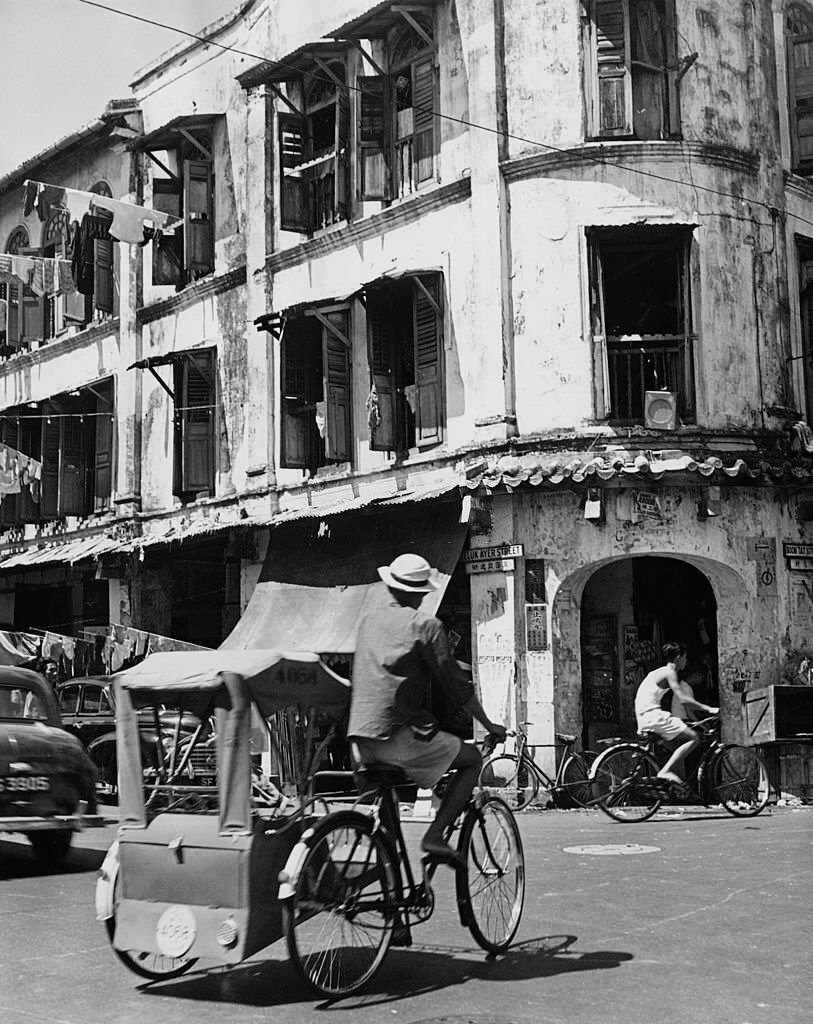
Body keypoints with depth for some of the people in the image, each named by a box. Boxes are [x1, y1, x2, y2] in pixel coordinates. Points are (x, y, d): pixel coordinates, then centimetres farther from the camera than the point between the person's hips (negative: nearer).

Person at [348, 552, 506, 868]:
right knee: (472, 758, 10)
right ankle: (435, 836, -2)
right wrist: (489, 725, 10)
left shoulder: (370, 617, 15)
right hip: (400, 734, -6)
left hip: (360, 736, 7)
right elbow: (456, 684, -3)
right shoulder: (425, 625, -4)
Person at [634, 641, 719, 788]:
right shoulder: (669, 673, -6)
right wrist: (709, 709, -11)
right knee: (693, 738, -11)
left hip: (644, 718, 10)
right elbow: (684, 700, -15)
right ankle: (666, 771, -16)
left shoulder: (659, 672, 22)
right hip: (653, 716, -10)